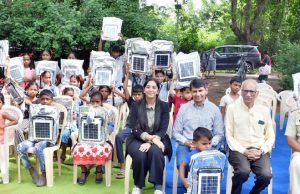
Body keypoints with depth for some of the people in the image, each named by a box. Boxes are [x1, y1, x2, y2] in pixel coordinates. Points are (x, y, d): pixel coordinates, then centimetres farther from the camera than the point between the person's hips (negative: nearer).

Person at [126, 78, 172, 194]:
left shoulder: (164, 106, 4)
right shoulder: (136, 106, 4)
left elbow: (163, 129, -5)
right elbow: (133, 127, -5)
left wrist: (151, 141, -23)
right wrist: (148, 137, -23)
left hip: (158, 139, 0)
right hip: (138, 139, 0)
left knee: (155, 151, -36)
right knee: (140, 155, -33)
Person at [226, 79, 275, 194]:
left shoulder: (264, 110, 10)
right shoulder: (232, 108, 1)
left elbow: (270, 136, 12)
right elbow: (229, 135, 0)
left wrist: (261, 151, -5)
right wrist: (244, 151, -10)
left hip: (259, 151, 3)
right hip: (239, 150, -2)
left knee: (266, 175, -25)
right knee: (243, 171, -33)